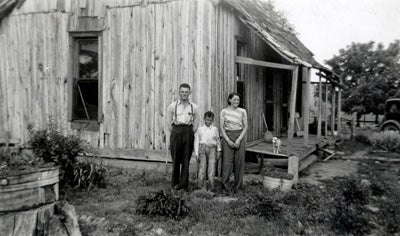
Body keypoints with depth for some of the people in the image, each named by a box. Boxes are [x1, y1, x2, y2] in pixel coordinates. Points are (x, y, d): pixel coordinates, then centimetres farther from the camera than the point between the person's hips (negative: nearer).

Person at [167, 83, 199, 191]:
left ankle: (184, 183, 8)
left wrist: (190, 134, 5)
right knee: (176, 158, 1)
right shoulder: (172, 106, 5)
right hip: (176, 131, -1)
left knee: (186, 159, 1)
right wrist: (175, 134, 4)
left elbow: (196, 125, 11)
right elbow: (169, 123, 7)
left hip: (189, 132, 1)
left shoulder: (194, 107, 8)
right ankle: (175, 183, 13)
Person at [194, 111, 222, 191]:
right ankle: (202, 186, 5)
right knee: (202, 166, -4)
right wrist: (196, 154, 5)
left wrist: (219, 151, 15)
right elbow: (196, 141, 9)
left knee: (212, 166, -6)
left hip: (212, 148, 1)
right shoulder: (200, 129, 8)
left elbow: (218, 140, 19)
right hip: (202, 148, 0)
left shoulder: (215, 129, 12)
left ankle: (211, 187, 1)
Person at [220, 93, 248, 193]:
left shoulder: (243, 111, 4)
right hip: (227, 136, -1)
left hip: (240, 136, 1)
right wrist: (228, 140, -9)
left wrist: (239, 139, -8)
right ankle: (224, 183, -2)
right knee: (227, 160, -6)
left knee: (239, 161, 3)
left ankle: (238, 185, 13)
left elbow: (245, 127, 3)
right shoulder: (224, 111, 2)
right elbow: (222, 127, 0)